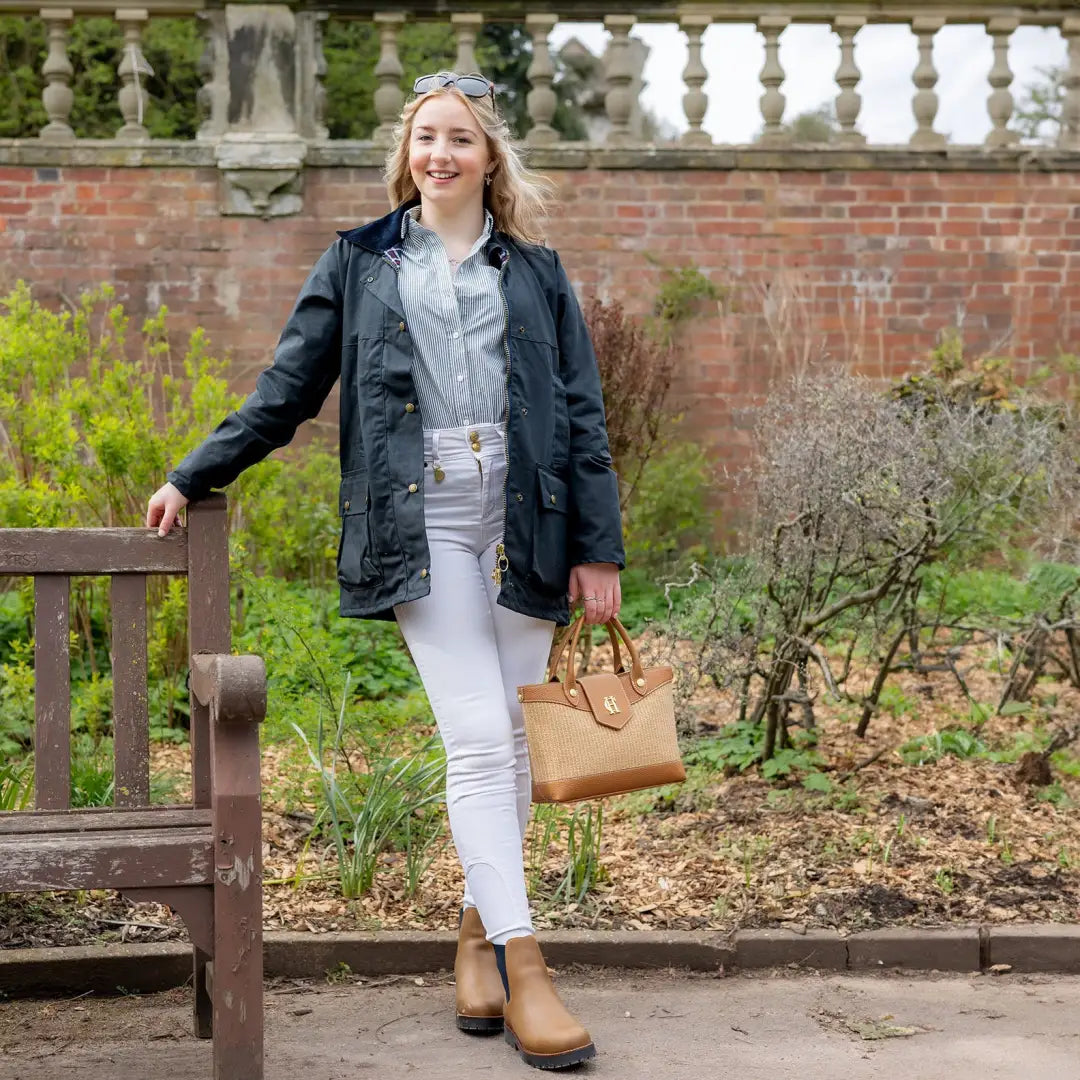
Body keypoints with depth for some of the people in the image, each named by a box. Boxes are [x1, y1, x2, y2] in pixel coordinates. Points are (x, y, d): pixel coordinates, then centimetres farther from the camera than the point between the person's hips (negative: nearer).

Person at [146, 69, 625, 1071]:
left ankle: (481, 926, 21)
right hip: (419, 526, -2)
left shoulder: (536, 273, 14)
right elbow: (286, 391, 15)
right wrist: (192, 476, 14)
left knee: (512, 742, 4)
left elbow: (582, 416, 11)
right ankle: (521, 970, -11)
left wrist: (598, 548, 4)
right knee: (478, 739, -12)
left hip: (522, 524, 2)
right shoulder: (357, 263, 12)